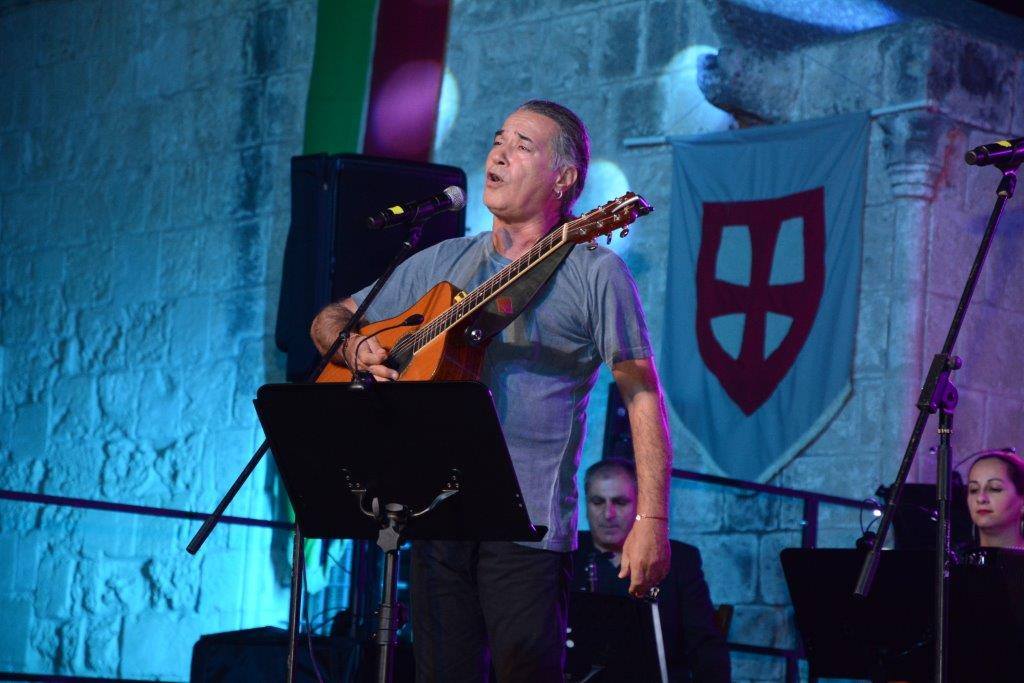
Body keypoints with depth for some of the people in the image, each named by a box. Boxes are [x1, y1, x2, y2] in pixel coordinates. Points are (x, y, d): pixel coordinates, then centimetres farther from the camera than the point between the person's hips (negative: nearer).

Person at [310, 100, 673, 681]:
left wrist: (651, 521, -15)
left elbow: (643, 394, -5)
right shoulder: (443, 262, 17)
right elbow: (331, 319, 23)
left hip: (530, 524, -4)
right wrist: (354, 346, -2)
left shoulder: (595, 273, 1)